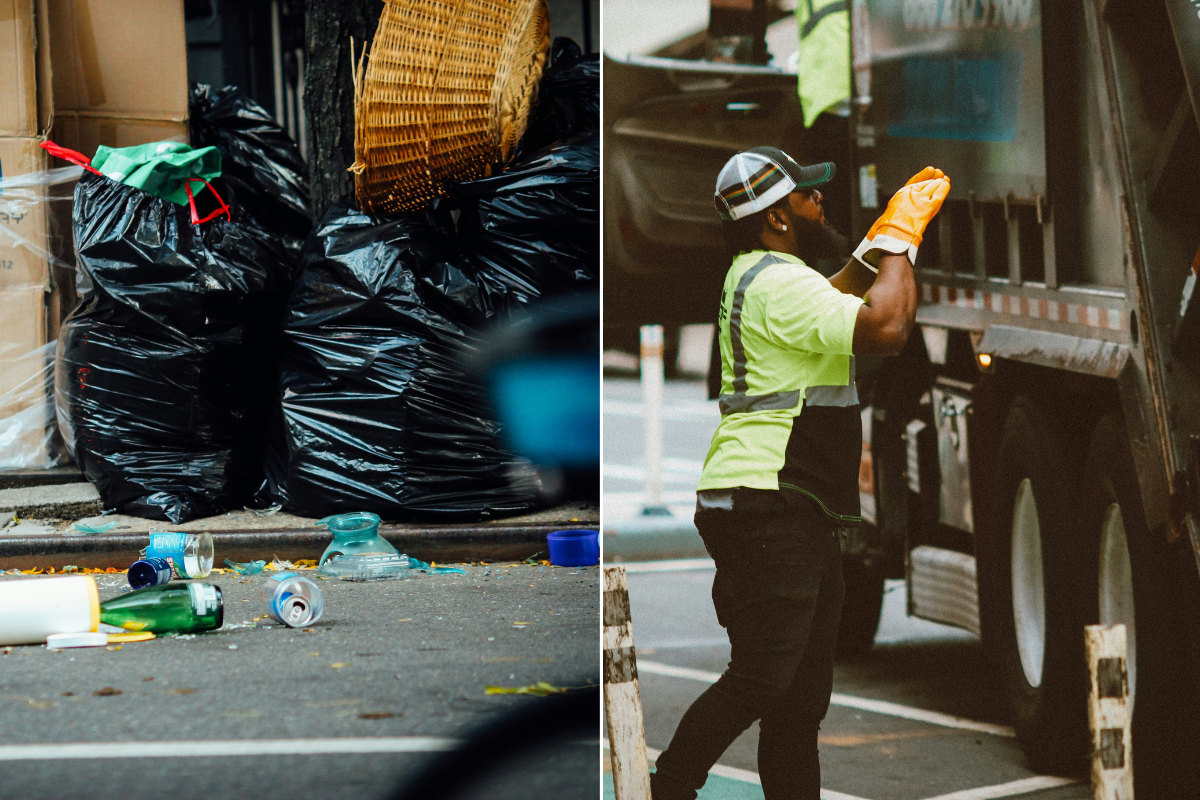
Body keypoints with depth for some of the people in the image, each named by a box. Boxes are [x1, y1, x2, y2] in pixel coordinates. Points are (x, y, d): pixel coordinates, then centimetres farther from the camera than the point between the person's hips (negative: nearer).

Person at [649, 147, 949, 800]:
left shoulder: (755, 276, 19)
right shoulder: (778, 282, -14)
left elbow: (833, 302, 40)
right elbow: (884, 328, -24)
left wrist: (883, 236, 28)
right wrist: (900, 238, -10)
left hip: (800, 514, 11)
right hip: (765, 507, -11)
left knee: (803, 695, 9)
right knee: (760, 680, -15)